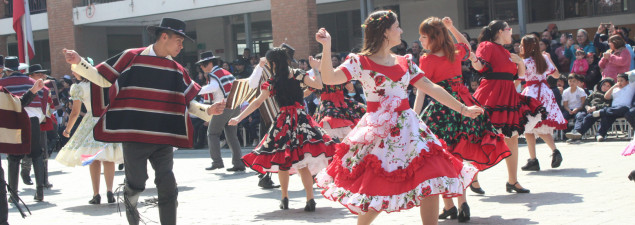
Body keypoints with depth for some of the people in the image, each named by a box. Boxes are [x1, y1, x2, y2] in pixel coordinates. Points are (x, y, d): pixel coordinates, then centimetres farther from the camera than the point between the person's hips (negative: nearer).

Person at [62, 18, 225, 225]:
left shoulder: (177, 71, 10)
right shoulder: (131, 57, -2)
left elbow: (187, 102, 13)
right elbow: (103, 79, 4)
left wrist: (208, 110, -3)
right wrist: (78, 63, -6)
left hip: (164, 139, 4)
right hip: (134, 137, -3)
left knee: (167, 187, 0)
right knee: (136, 184, 3)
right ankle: (130, 202, 37)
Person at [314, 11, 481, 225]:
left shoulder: (405, 62, 12)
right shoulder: (360, 62, -4)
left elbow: (431, 88, 15)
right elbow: (329, 78, -17)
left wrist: (462, 108, 16)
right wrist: (326, 47, -27)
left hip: (408, 127, 5)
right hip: (378, 133, -5)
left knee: (432, 182, -4)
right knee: (375, 191, -5)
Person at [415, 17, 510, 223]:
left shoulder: (427, 61, -11)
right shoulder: (455, 52, 6)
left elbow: (421, 92, -16)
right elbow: (466, 45, 32)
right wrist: (451, 28, 24)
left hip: (442, 108, -6)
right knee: (457, 157, 12)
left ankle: (449, 206, 4)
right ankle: (462, 203, 6)